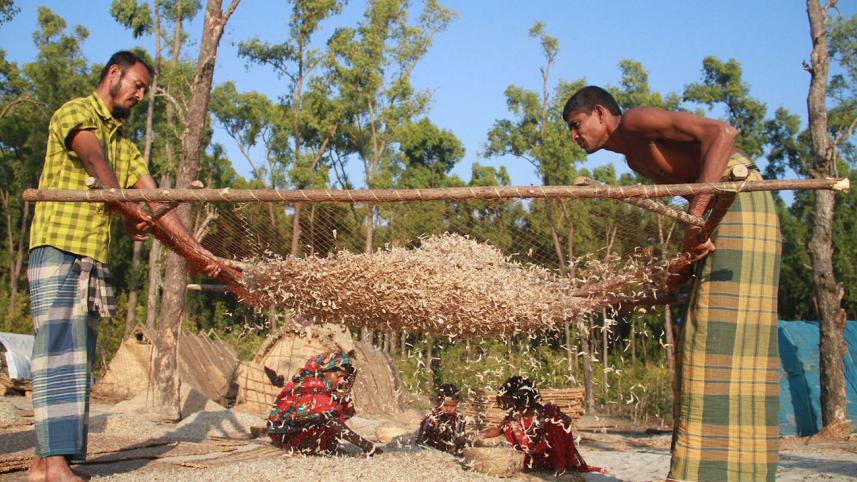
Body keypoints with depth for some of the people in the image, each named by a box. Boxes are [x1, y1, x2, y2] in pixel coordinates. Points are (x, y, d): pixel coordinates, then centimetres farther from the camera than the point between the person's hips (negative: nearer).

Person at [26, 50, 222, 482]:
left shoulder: (125, 146, 24)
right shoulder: (76, 113, 2)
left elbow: (156, 201, 17)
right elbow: (94, 162, -18)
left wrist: (200, 252, 9)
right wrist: (129, 214, -28)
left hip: (94, 261, 8)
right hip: (58, 251, -8)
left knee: (77, 361, 4)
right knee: (60, 353, -14)